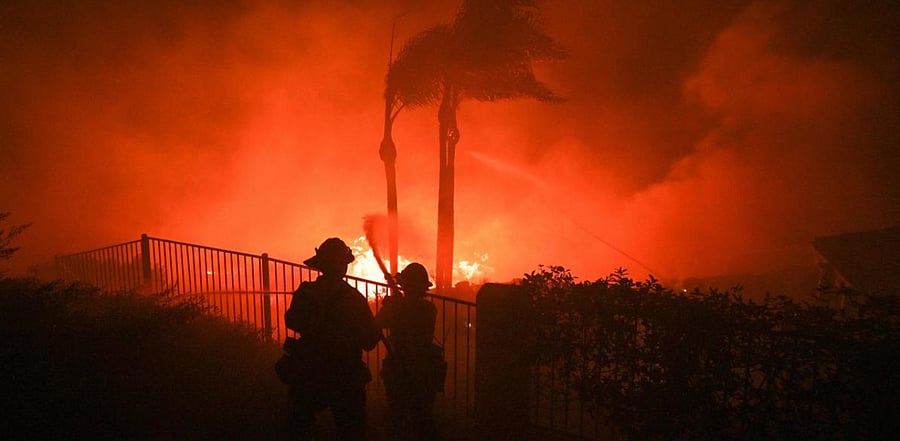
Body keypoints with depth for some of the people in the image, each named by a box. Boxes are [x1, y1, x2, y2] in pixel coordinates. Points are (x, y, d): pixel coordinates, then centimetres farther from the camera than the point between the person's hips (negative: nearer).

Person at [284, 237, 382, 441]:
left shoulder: (304, 293, -9)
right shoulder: (352, 298, -20)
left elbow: (292, 322, 9)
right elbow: (369, 341, -15)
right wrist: (379, 326, 2)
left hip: (308, 374, 3)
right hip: (346, 378, -3)